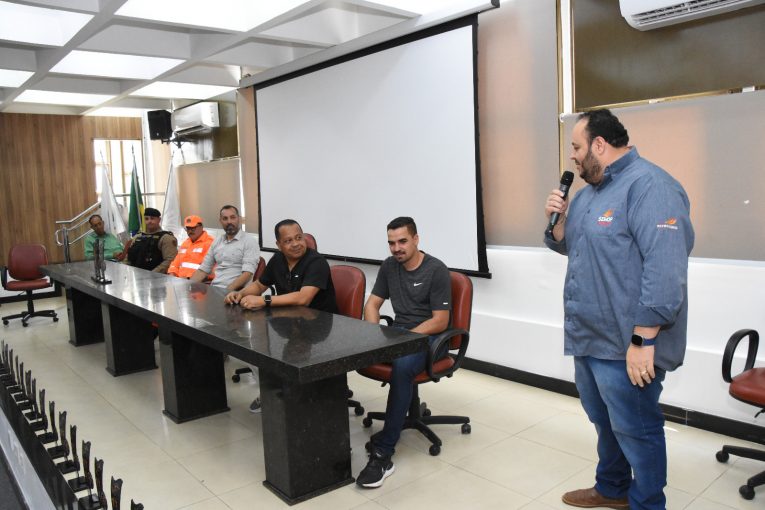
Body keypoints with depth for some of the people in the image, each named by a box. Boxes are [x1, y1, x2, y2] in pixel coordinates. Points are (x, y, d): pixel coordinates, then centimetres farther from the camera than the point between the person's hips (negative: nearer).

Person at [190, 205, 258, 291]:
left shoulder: (249, 242, -2)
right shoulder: (217, 242, 17)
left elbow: (247, 273, -13)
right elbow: (203, 270, 18)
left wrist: (227, 291, -24)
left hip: (235, 291, -5)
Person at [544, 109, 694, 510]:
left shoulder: (648, 186, -17)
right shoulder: (590, 191, 14)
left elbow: (665, 270, -25)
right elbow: (568, 245, 23)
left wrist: (642, 341, -25)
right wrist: (559, 218, 2)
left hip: (625, 345, -9)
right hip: (589, 339, 9)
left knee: (635, 429, 7)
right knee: (605, 420, 23)